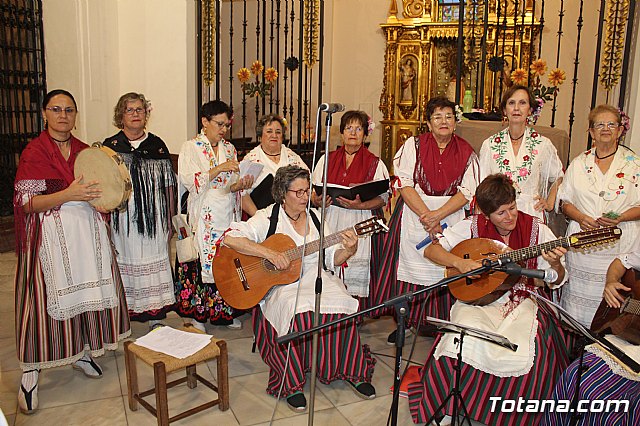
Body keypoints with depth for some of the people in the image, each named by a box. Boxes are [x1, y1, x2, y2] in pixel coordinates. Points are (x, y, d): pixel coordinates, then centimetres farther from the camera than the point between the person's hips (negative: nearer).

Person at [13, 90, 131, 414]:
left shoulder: (86, 151, 11)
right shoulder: (34, 152, -4)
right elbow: (25, 203, -10)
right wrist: (68, 195, -22)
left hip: (88, 233, 5)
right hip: (51, 238, -5)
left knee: (86, 292, 8)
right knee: (46, 299, -4)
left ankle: (81, 352, 28)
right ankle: (30, 374, 8)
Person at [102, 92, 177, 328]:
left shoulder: (157, 145, 7)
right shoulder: (110, 147, 2)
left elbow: (169, 185, 8)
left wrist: (169, 220, 6)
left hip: (153, 220, 2)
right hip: (122, 219, -1)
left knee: (154, 263, 6)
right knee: (124, 265, 3)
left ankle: (155, 320, 18)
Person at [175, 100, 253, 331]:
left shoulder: (229, 149, 13)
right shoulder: (190, 148, -1)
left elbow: (231, 186, 14)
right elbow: (189, 181, -14)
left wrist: (241, 184, -9)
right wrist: (219, 168, -20)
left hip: (228, 215, 5)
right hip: (204, 217, -4)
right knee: (202, 261, -2)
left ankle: (226, 313, 16)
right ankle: (198, 313, 11)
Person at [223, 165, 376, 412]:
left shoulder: (315, 218, 11)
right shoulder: (268, 218, -3)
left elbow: (332, 258, 11)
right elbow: (230, 238, -16)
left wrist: (349, 251, -11)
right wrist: (269, 253, -24)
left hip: (314, 278, 4)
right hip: (278, 285, -4)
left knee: (340, 305, -25)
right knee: (297, 313, -34)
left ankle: (352, 370, -3)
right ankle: (291, 383, -14)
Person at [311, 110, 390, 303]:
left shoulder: (375, 164, 7)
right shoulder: (327, 160, 16)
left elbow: (383, 197, -2)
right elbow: (313, 191, 15)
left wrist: (360, 205, -19)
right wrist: (317, 201, -8)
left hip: (360, 224, -2)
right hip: (330, 222, 3)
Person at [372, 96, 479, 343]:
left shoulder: (466, 152, 5)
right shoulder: (413, 145, 2)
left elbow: (467, 192, -3)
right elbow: (405, 184, -7)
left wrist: (437, 216, -16)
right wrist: (426, 216, -16)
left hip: (451, 219, 1)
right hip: (413, 216, -1)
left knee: (444, 273, 0)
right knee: (410, 269, 1)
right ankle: (404, 322, 15)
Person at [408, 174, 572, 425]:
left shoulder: (536, 230, -1)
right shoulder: (473, 226, -1)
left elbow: (556, 282, 4)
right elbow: (431, 250, -1)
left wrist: (555, 265, -20)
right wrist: (459, 262, -19)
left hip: (523, 302, 1)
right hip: (478, 299, 0)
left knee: (523, 350, -29)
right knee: (467, 343, -31)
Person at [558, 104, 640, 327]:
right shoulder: (579, 164, 10)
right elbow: (565, 202, 11)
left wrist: (619, 218, -14)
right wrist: (580, 217, -8)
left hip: (619, 247, -1)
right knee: (576, 302, 1)